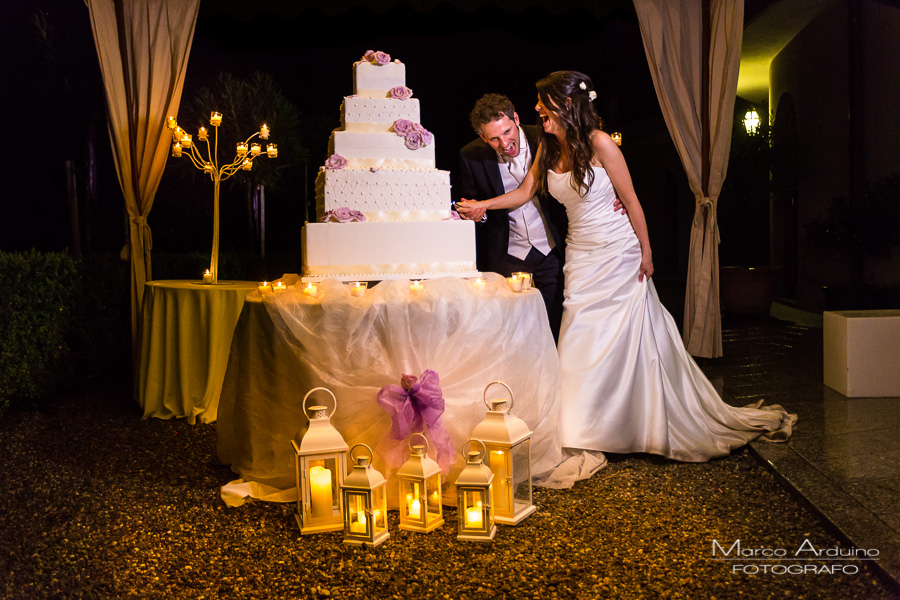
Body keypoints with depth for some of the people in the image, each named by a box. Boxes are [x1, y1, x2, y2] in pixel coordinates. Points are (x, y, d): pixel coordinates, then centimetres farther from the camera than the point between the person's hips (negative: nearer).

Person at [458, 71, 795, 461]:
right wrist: (482, 205, 2)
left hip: (619, 253, -5)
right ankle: (581, 433, 13)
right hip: (582, 257, 5)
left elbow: (630, 199, -10)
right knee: (582, 340, 3)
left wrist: (646, 252, -9)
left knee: (633, 338, 2)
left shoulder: (599, 143, -14)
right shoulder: (548, 149, 4)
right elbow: (525, 192, 11)